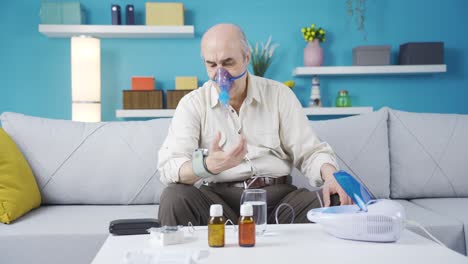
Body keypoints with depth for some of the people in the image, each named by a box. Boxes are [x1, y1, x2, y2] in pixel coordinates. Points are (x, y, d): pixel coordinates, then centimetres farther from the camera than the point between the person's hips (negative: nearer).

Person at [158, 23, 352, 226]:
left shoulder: (279, 95, 9)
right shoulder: (192, 104, 4)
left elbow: (310, 152, 7)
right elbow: (169, 167, -9)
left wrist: (331, 177, -16)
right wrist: (208, 166, -30)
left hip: (276, 194, 1)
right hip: (217, 196, 0)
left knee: (330, 207, -27)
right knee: (174, 198, -30)